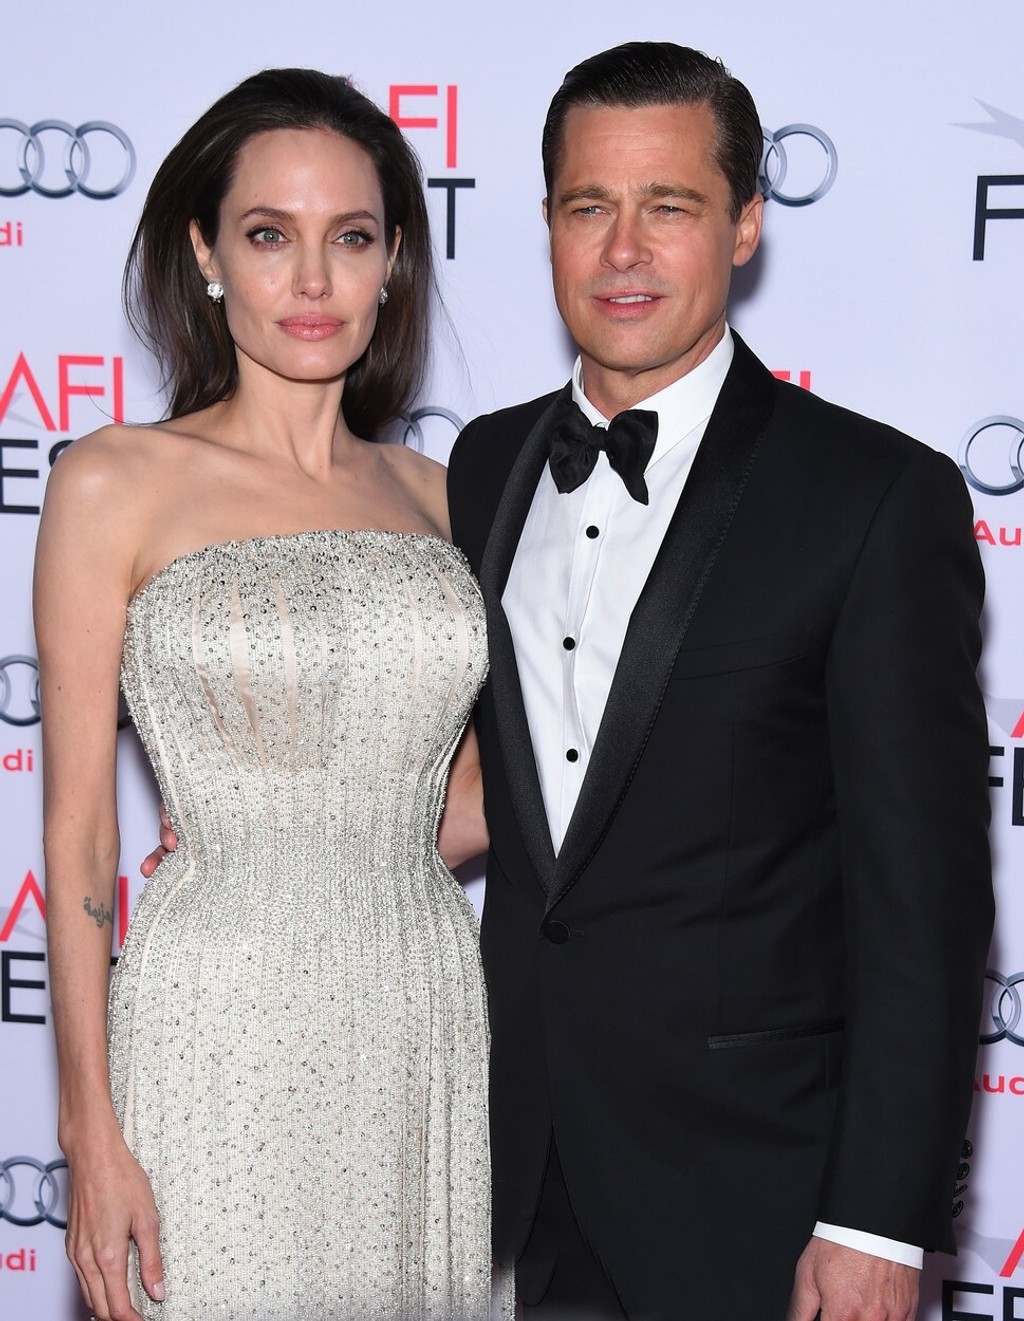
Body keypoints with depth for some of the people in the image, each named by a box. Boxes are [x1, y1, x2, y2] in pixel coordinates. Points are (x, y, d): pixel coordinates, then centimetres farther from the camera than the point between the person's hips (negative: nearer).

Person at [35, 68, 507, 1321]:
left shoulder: (432, 497, 9)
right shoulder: (116, 486, -3)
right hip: (222, 1039, -4)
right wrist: (91, 1134, -7)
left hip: (428, 1030, 4)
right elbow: (77, 836, -4)